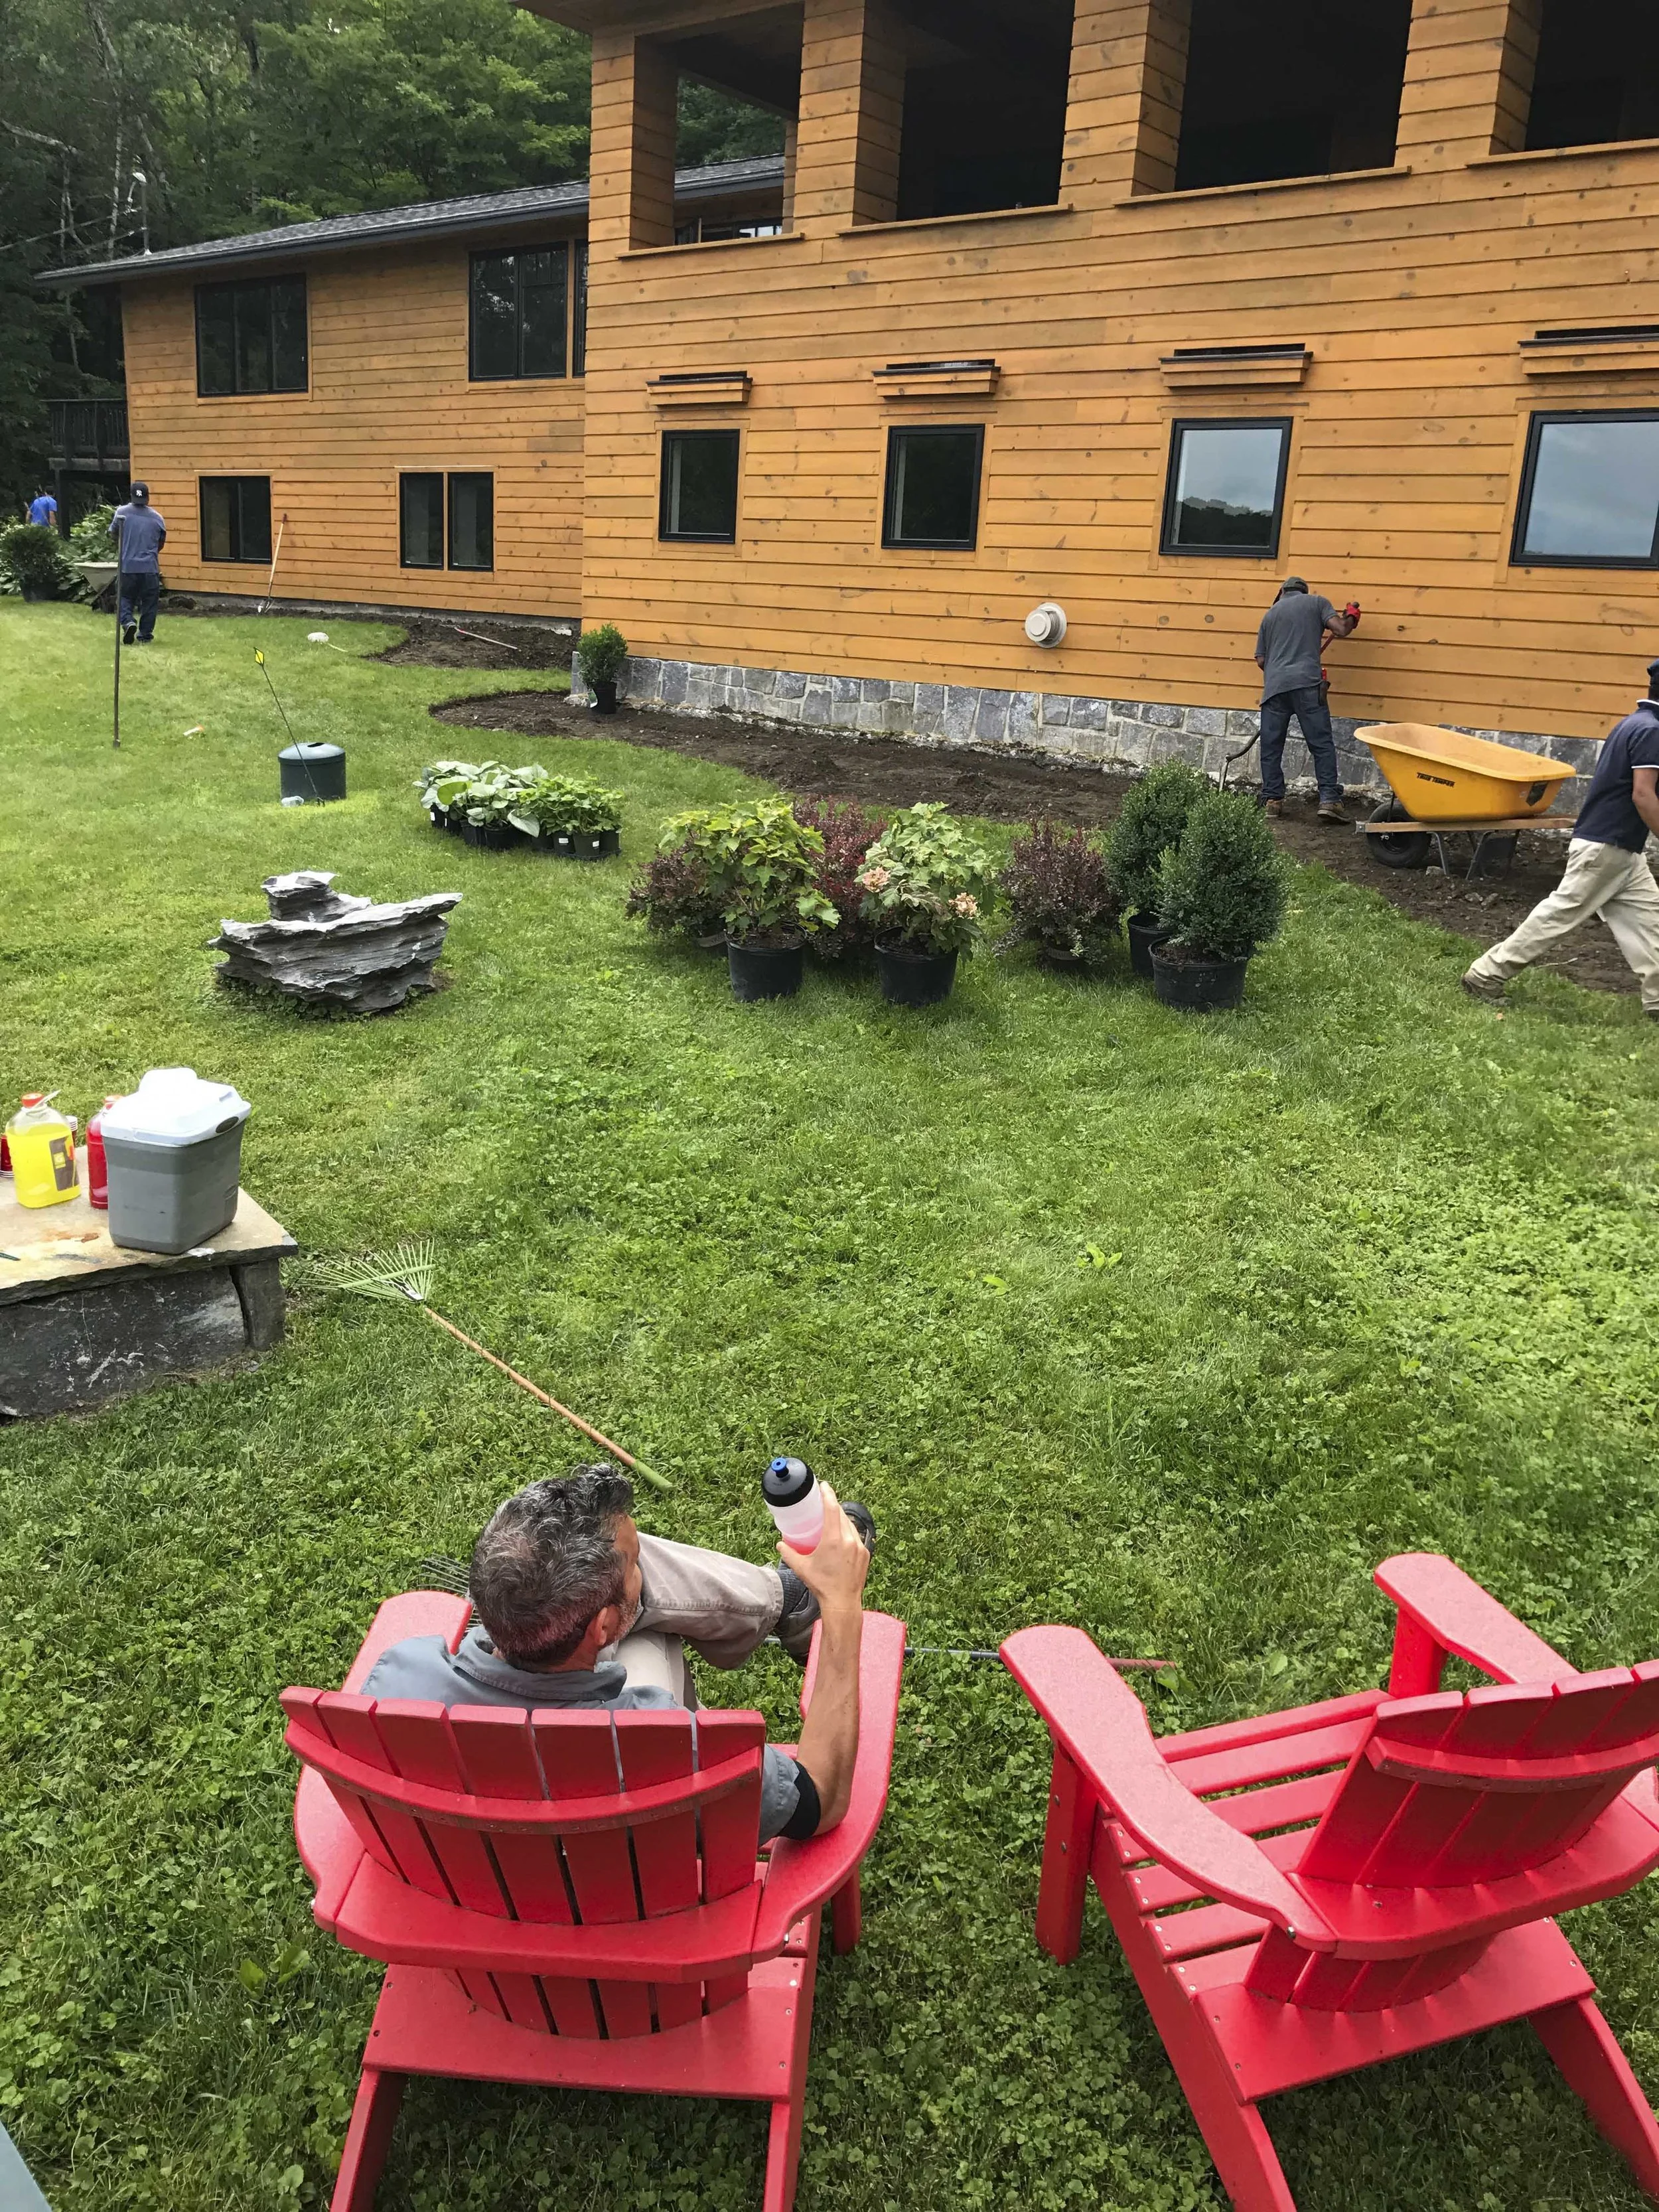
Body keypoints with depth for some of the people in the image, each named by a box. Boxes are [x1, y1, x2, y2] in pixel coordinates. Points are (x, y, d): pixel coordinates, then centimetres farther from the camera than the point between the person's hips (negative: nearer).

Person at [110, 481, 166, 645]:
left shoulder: (122, 512, -3)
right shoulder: (157, 517, 1)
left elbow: (113, 534, 10)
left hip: (128, 565, 0)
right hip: (150, 567, 0)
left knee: (125, 597, 12)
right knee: (149, 602, 10)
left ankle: (128, 622, -13)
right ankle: (145, 635, 11)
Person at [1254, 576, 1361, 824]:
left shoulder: (1271, 613, 22)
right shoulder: (1317, 602, 14)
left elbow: (1261, 660, 19)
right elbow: (1340, 629, 1)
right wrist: (1351, 615, 22)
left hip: (1275, 686, 2)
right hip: (1307, 683, -2)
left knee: (1271, 747, 9)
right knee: (1322, 744, -2)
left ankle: (1273, 799, 8)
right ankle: (1329, 799, -10)